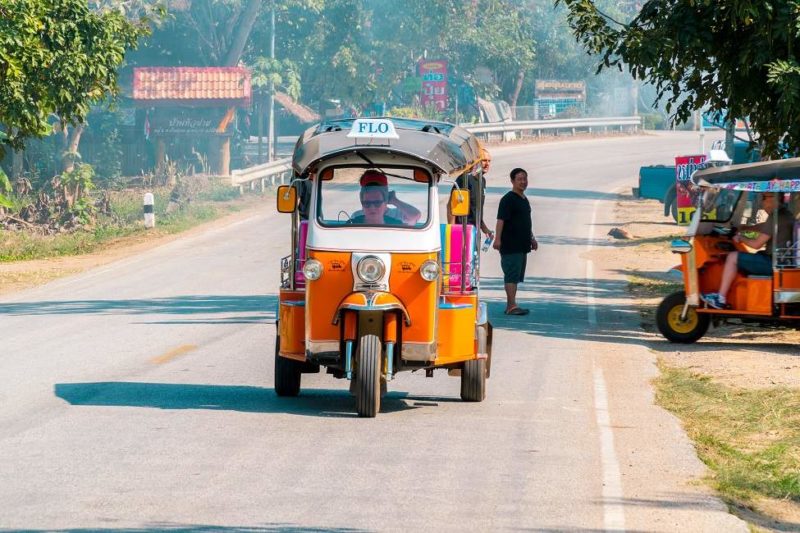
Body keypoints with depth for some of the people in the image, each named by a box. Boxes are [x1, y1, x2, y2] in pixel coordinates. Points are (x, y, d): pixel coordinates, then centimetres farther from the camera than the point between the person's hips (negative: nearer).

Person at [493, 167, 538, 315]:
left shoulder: (525, 200, 18)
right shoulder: (508, 199, -11)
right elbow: (501, 220, -19)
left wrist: (532, 238, 29)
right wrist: (497, 239, -28)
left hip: (522, 246, 9)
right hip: (510, 246, -9)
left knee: (516, 276, 11)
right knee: (512, 275, -12)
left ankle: (510, 305, 16)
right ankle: (512, 306, -15)